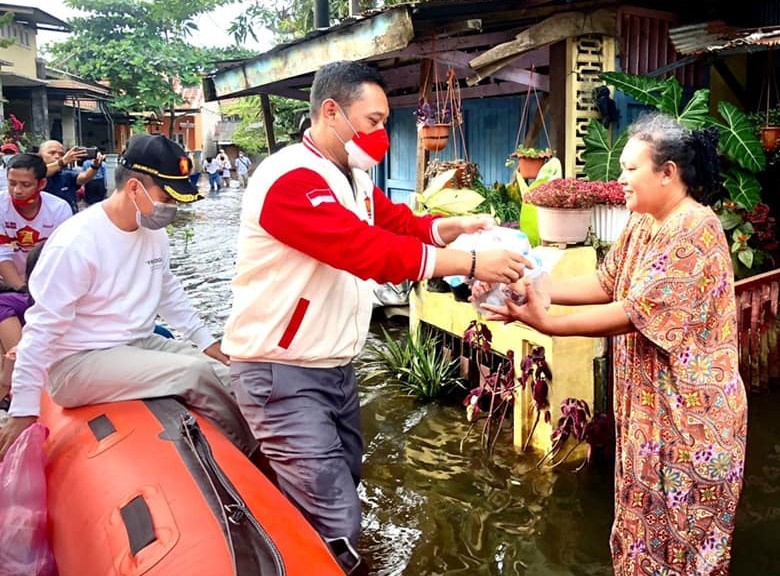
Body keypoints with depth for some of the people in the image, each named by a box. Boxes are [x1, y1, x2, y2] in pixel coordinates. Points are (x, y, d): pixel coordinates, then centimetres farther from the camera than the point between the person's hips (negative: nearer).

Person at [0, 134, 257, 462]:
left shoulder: (155, 232, 2)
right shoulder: (77, 241, -21)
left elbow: (169, 293, 17)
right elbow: (42, 327, -19)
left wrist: (205, 340, 12)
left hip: (140, 345, 8)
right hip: (79, 362, -8)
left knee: (222, 373, -7)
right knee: (195, 373, -25)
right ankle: (249, 453, -4)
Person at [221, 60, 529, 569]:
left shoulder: (355, 178, 11)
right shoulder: (291, 180, -22)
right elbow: (370, 250, -31)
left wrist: (455, 227, -10)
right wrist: (473, 263, -29)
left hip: (336, 367, 10)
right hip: (284, 373, -9)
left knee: (346, 483, 20)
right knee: (336, 525, -10)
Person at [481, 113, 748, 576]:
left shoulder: (696, 230, -22)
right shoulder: (642, 226, 7)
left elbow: (637, 313, -27)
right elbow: (604, 284, 7)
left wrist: (548, 324, -29)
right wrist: (536, 286, -6)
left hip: (691, 411, -9)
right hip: (646, 403, 9)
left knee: (687, 534, 8)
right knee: (645, 521, 21)